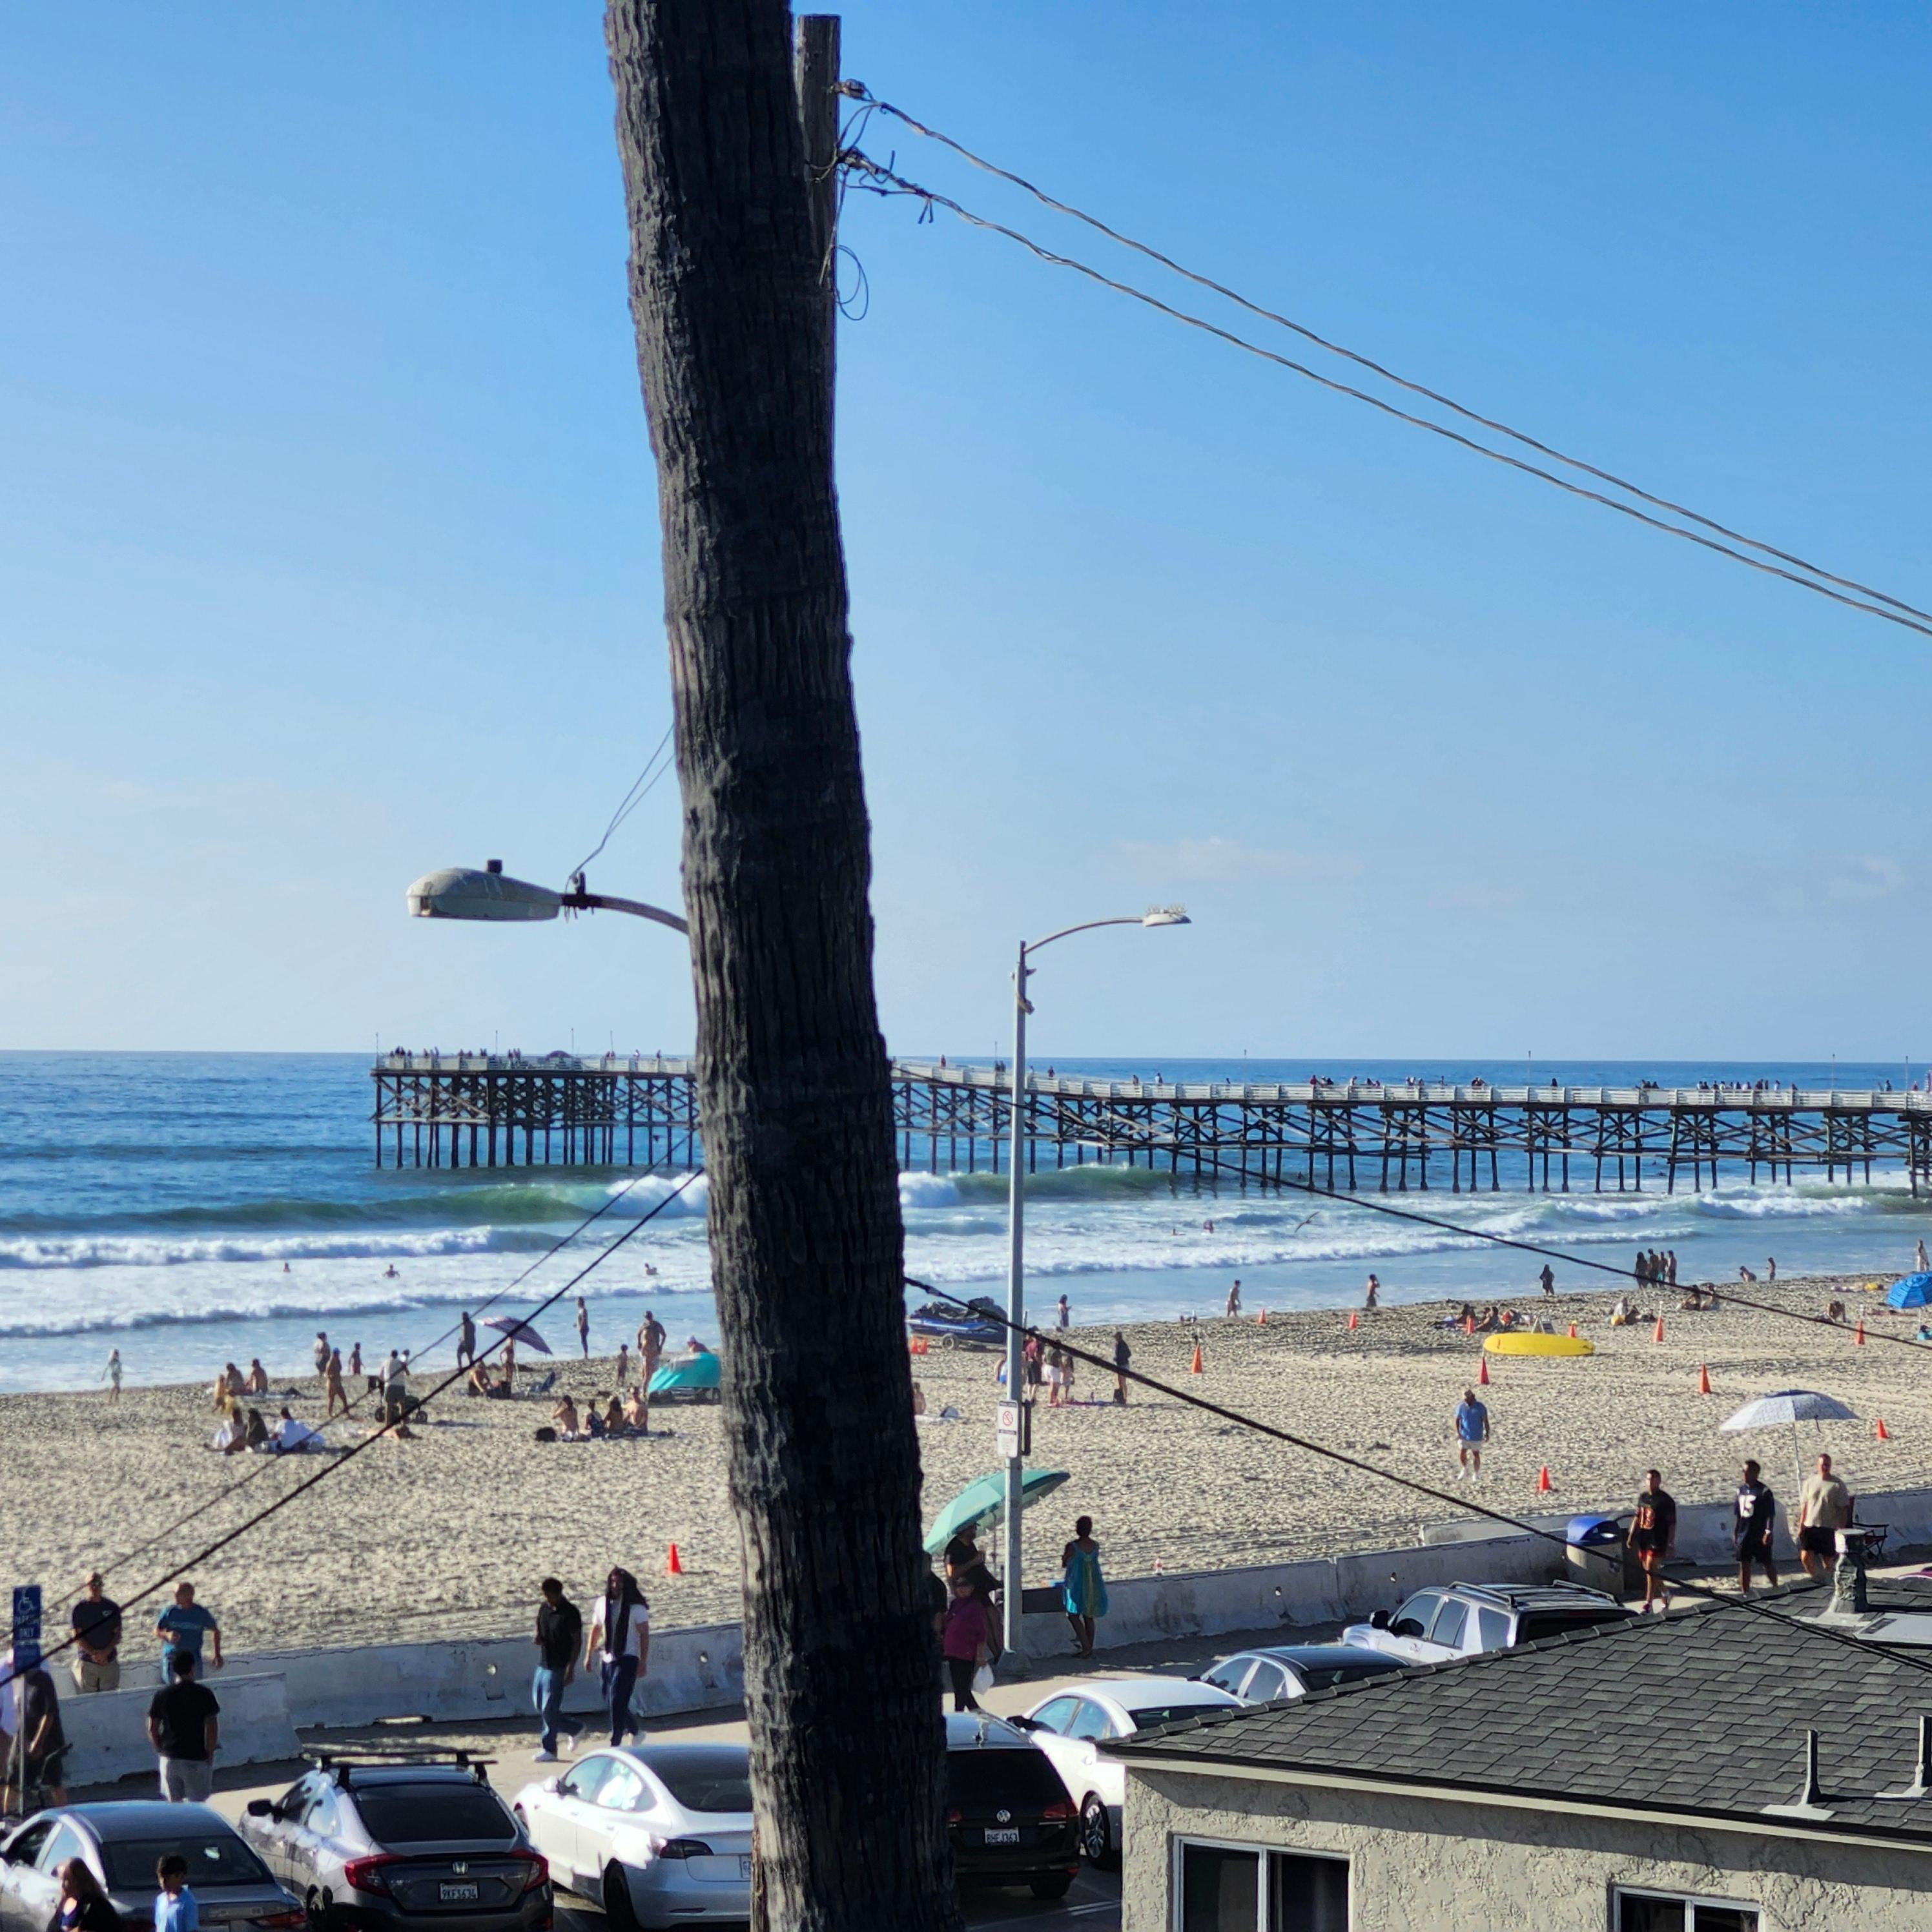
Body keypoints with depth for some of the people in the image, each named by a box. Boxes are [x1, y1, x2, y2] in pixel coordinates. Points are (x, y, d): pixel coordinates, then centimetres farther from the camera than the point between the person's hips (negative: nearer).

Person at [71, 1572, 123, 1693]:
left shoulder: (112, 1608, 7)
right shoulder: (78, 1609, 0)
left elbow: (118, 1635, 5)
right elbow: (77, 1637, -4)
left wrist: (105, 1653, -11)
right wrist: (94, 1653, -14)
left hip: (110, 1661, 2)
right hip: (85, 1662, -2)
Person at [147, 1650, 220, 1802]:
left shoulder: (162, 1694, -2)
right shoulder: (204, 1694, -11)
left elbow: (152, 1729, 1)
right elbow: (212, 1728, -14)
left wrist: (160, 1750, 13)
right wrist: (210, 1753, -3)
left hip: (170, 1759, 3)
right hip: (197, 1760, -3)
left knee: (174, 1803, 15)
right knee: (197, 1804, 7)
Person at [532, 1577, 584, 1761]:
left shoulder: (570, 1613, -12)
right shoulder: (544, 1609, 9)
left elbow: (577, 1641, -12)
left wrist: (571, 1668, -17)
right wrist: (537, 1639, -4)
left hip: (559, 1668, -8)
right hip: (543, 1665, 8)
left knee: (549, 1709, -6)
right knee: (540, 1706, 12)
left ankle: (549, 1750, 8)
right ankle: (575, 1728, 25)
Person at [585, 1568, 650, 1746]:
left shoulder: (636, 1607, -8)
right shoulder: (602, 1603, 6)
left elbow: (644, 1635, -9)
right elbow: (596, 1629, 17)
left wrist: (643, 1663, -13)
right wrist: (589, 1655, 16)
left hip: (627, 1659, -6)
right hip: (607, 1658, 6)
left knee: (617, 1701, -13)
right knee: (609, 1700, 13)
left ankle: (615, 1743, -8)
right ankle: (636, 1730, 34)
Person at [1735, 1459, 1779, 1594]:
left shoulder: (1764, 1492, -11)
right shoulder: (1741, 1489, 9)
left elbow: (1771, 1514, -12)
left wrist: (1768, 1532, -19)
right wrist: (1735, 1531, 15)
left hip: (1760, 1536, -5)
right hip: (1744, 1535, 5)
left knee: (1767, 1564, 4)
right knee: (1744, 1564, 3)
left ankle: (1775, 1586, 24)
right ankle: (1745, 1592, 8)